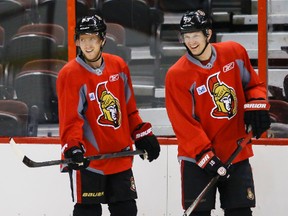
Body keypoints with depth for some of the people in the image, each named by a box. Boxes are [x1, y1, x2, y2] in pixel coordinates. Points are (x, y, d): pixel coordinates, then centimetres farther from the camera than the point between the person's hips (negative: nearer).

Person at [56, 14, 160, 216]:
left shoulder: (119, 66, 5)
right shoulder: (70, 74, -13)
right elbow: (70, 118, -18)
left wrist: (143, 135, 13)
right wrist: (73, 148, -31)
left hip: (120, 158, 6)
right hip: (88, 160, -6)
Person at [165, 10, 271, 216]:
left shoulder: (235, 53, -2)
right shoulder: (177, 75, -13)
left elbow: (253, 84, 14)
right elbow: (184, 123, -14)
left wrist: (257, 105, -7)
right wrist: (207, 158, -20)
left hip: (236, 153, 3)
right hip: (198, 158, -3)